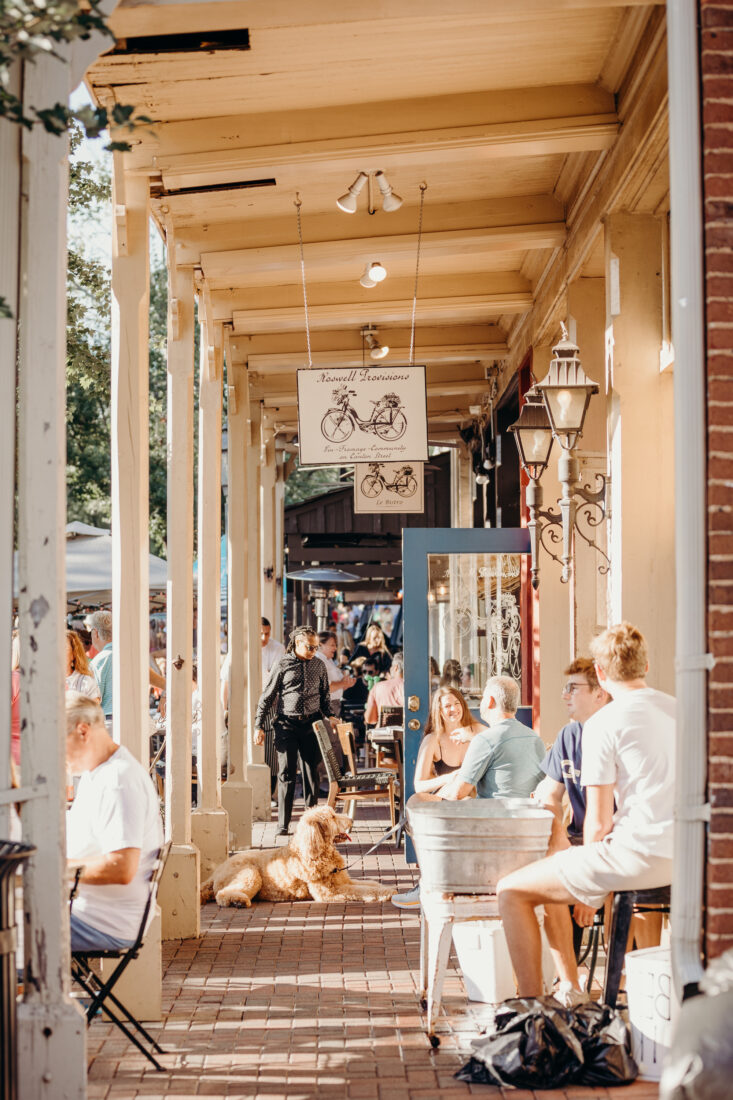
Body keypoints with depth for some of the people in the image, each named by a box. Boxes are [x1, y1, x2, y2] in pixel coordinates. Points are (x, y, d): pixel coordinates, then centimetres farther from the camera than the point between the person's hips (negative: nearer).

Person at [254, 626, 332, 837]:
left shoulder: (319, 666, 9)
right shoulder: (282, 666, -1)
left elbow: (325, 696, 20)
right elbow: (267, 697, 2)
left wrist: (328, 717, 11)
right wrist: (259, 726, -1)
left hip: (311, 724, 3)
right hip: (287, 725, -3)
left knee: (311, 773, 6)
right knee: (286, 774, -4)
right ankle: (283, 824, -2)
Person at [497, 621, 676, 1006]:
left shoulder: (602, 724, -10)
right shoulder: (678, 709, 12)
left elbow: (599, 821, -11)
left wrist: (586, 886, 6)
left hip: (637, 853, -8)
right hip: (679, 855, 8)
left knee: (512, 891, 3)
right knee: (552, 881, 28)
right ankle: (570, 989, 30)